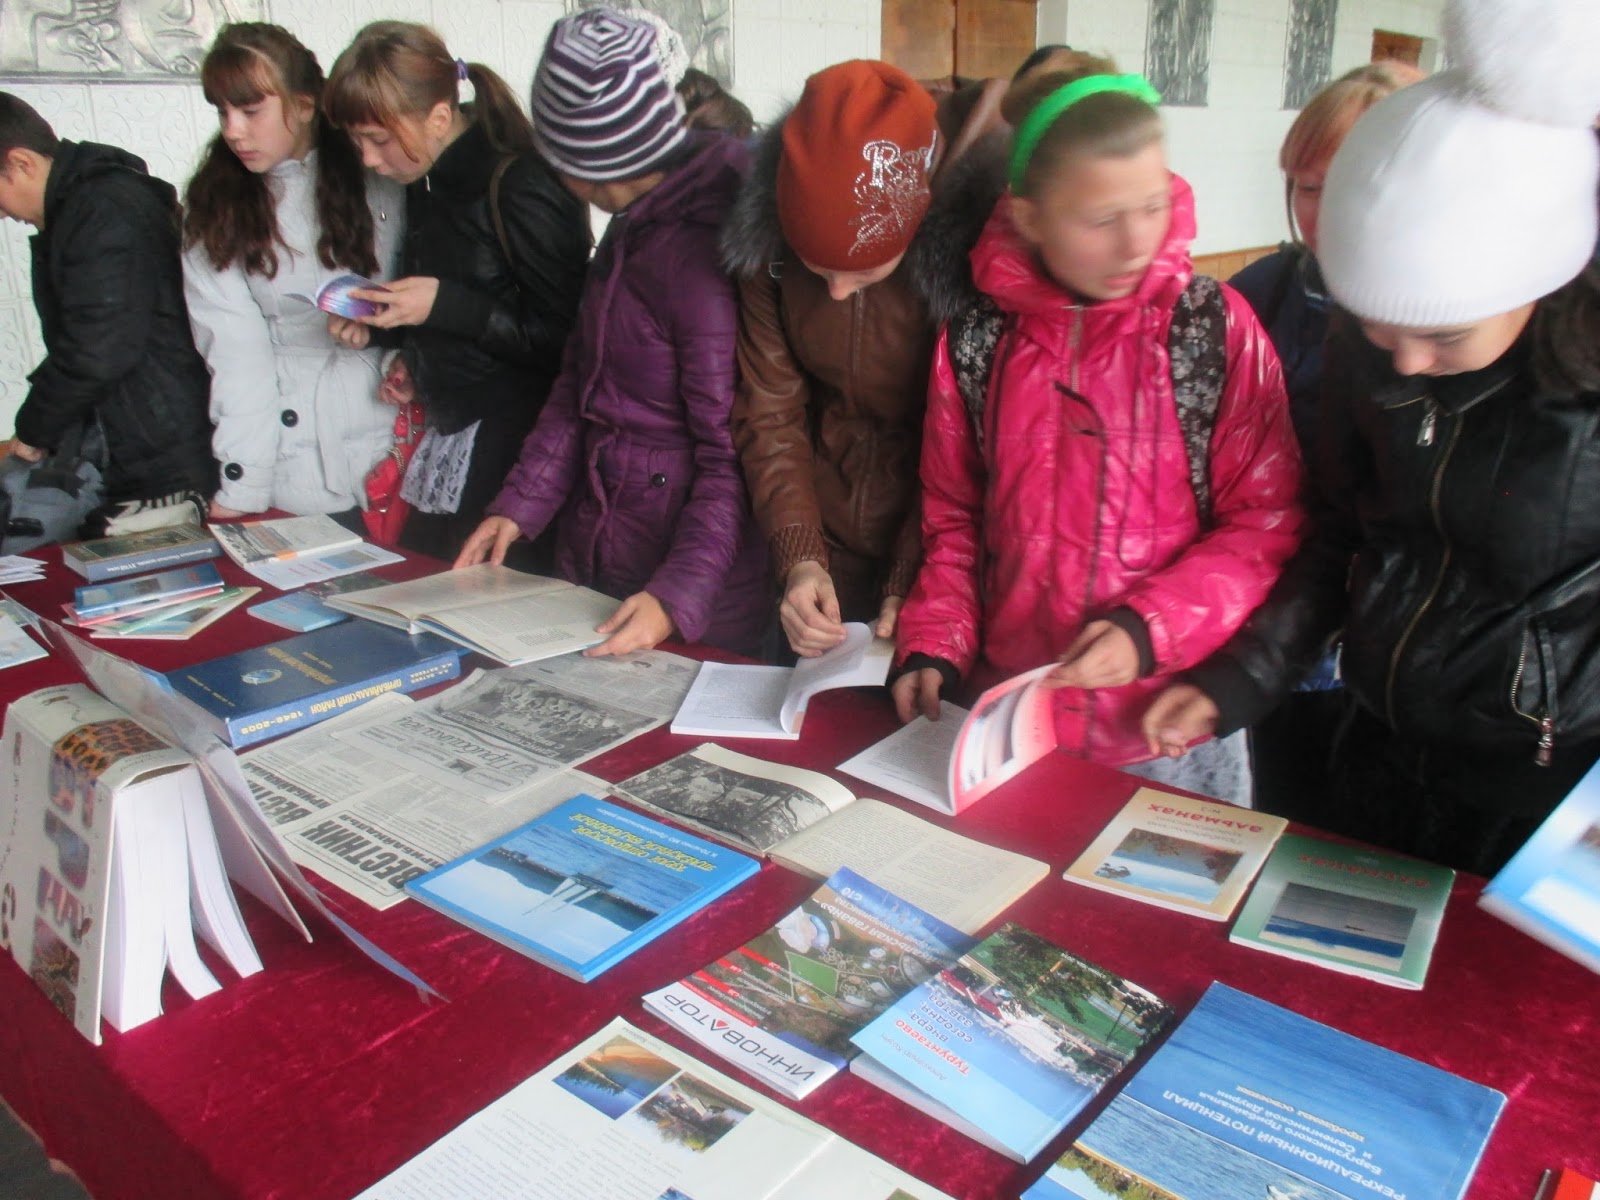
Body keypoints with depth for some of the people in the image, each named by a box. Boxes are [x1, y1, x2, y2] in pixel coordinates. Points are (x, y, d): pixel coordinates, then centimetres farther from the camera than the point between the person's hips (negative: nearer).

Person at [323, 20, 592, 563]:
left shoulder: (521, 189, -15)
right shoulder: (426, 185, 11)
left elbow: (565, 340, -16)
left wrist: (443, 306, -19)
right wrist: (379, 324, 6)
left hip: (514, 442, -8)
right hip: (446, 439, 8)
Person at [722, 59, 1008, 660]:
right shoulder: (766, 242, -12)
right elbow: (771, 414, -6)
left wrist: (914, 584, -18)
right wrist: (799, 559, -17)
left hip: (938, 556, -3)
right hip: (824, 552, 4)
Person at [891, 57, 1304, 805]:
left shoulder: (1215, 326, -8)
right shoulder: (974, 341, -3)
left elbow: (1266, 524, -6)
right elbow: (953, 521, 6)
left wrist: (1150, 629, -19)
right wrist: (935, 651, -6)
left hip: (1170, 732, -1)